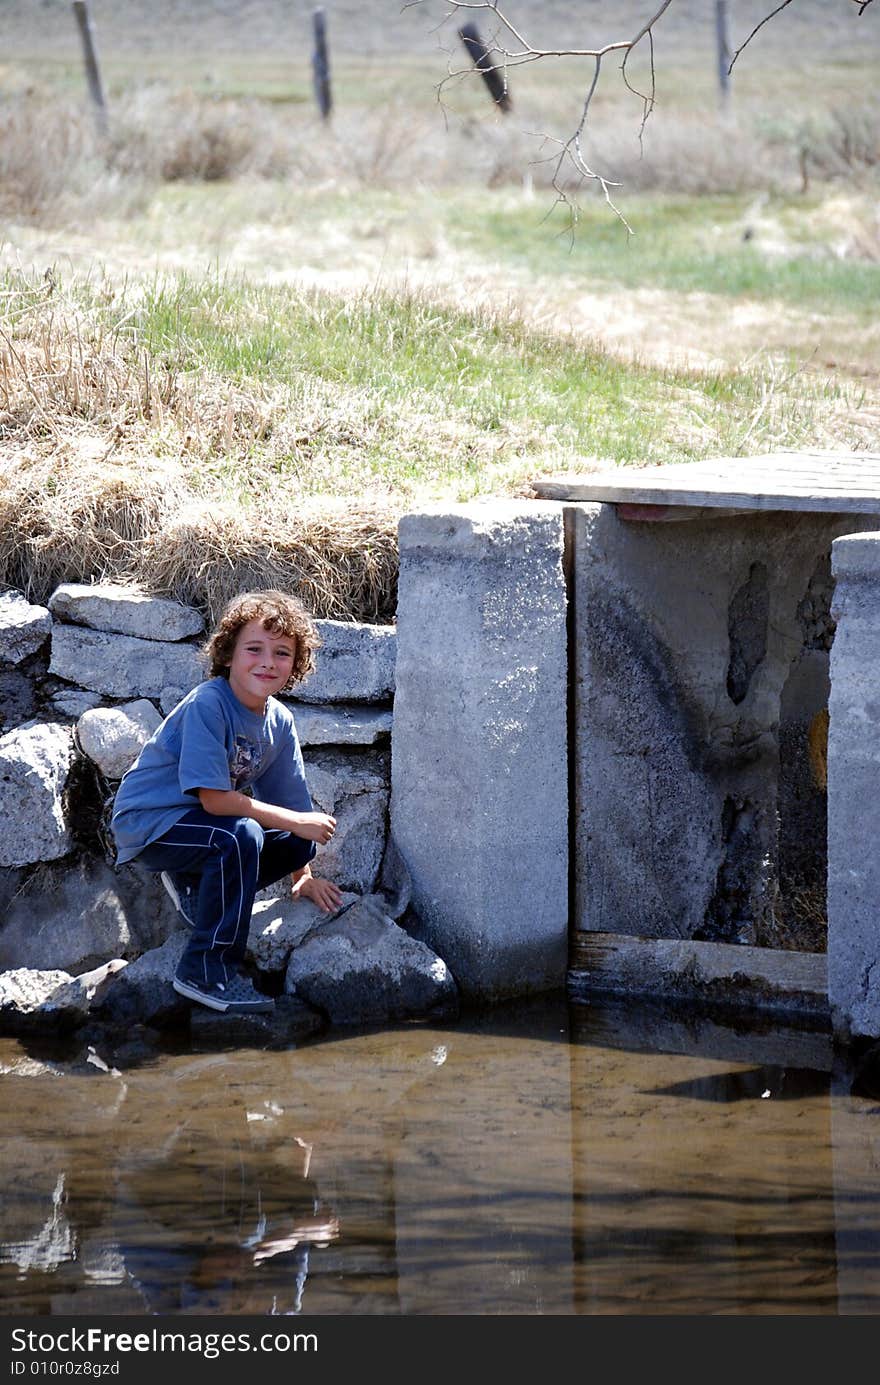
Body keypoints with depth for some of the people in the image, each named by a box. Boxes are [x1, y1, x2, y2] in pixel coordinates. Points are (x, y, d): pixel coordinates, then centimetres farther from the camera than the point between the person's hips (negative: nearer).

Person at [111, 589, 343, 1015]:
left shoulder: (279, 720, -1)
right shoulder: (207, 705, -24)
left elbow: (290, 800, 8)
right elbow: (214, 798, -28)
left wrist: (302, 875, 3)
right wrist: (296, 821, -24)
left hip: (200, 821, 8)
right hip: (147, 822, -8)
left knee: (297, 845, -6)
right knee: (239, 837, -32)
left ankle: (197, 888, 15)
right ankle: (206, 971, -23)